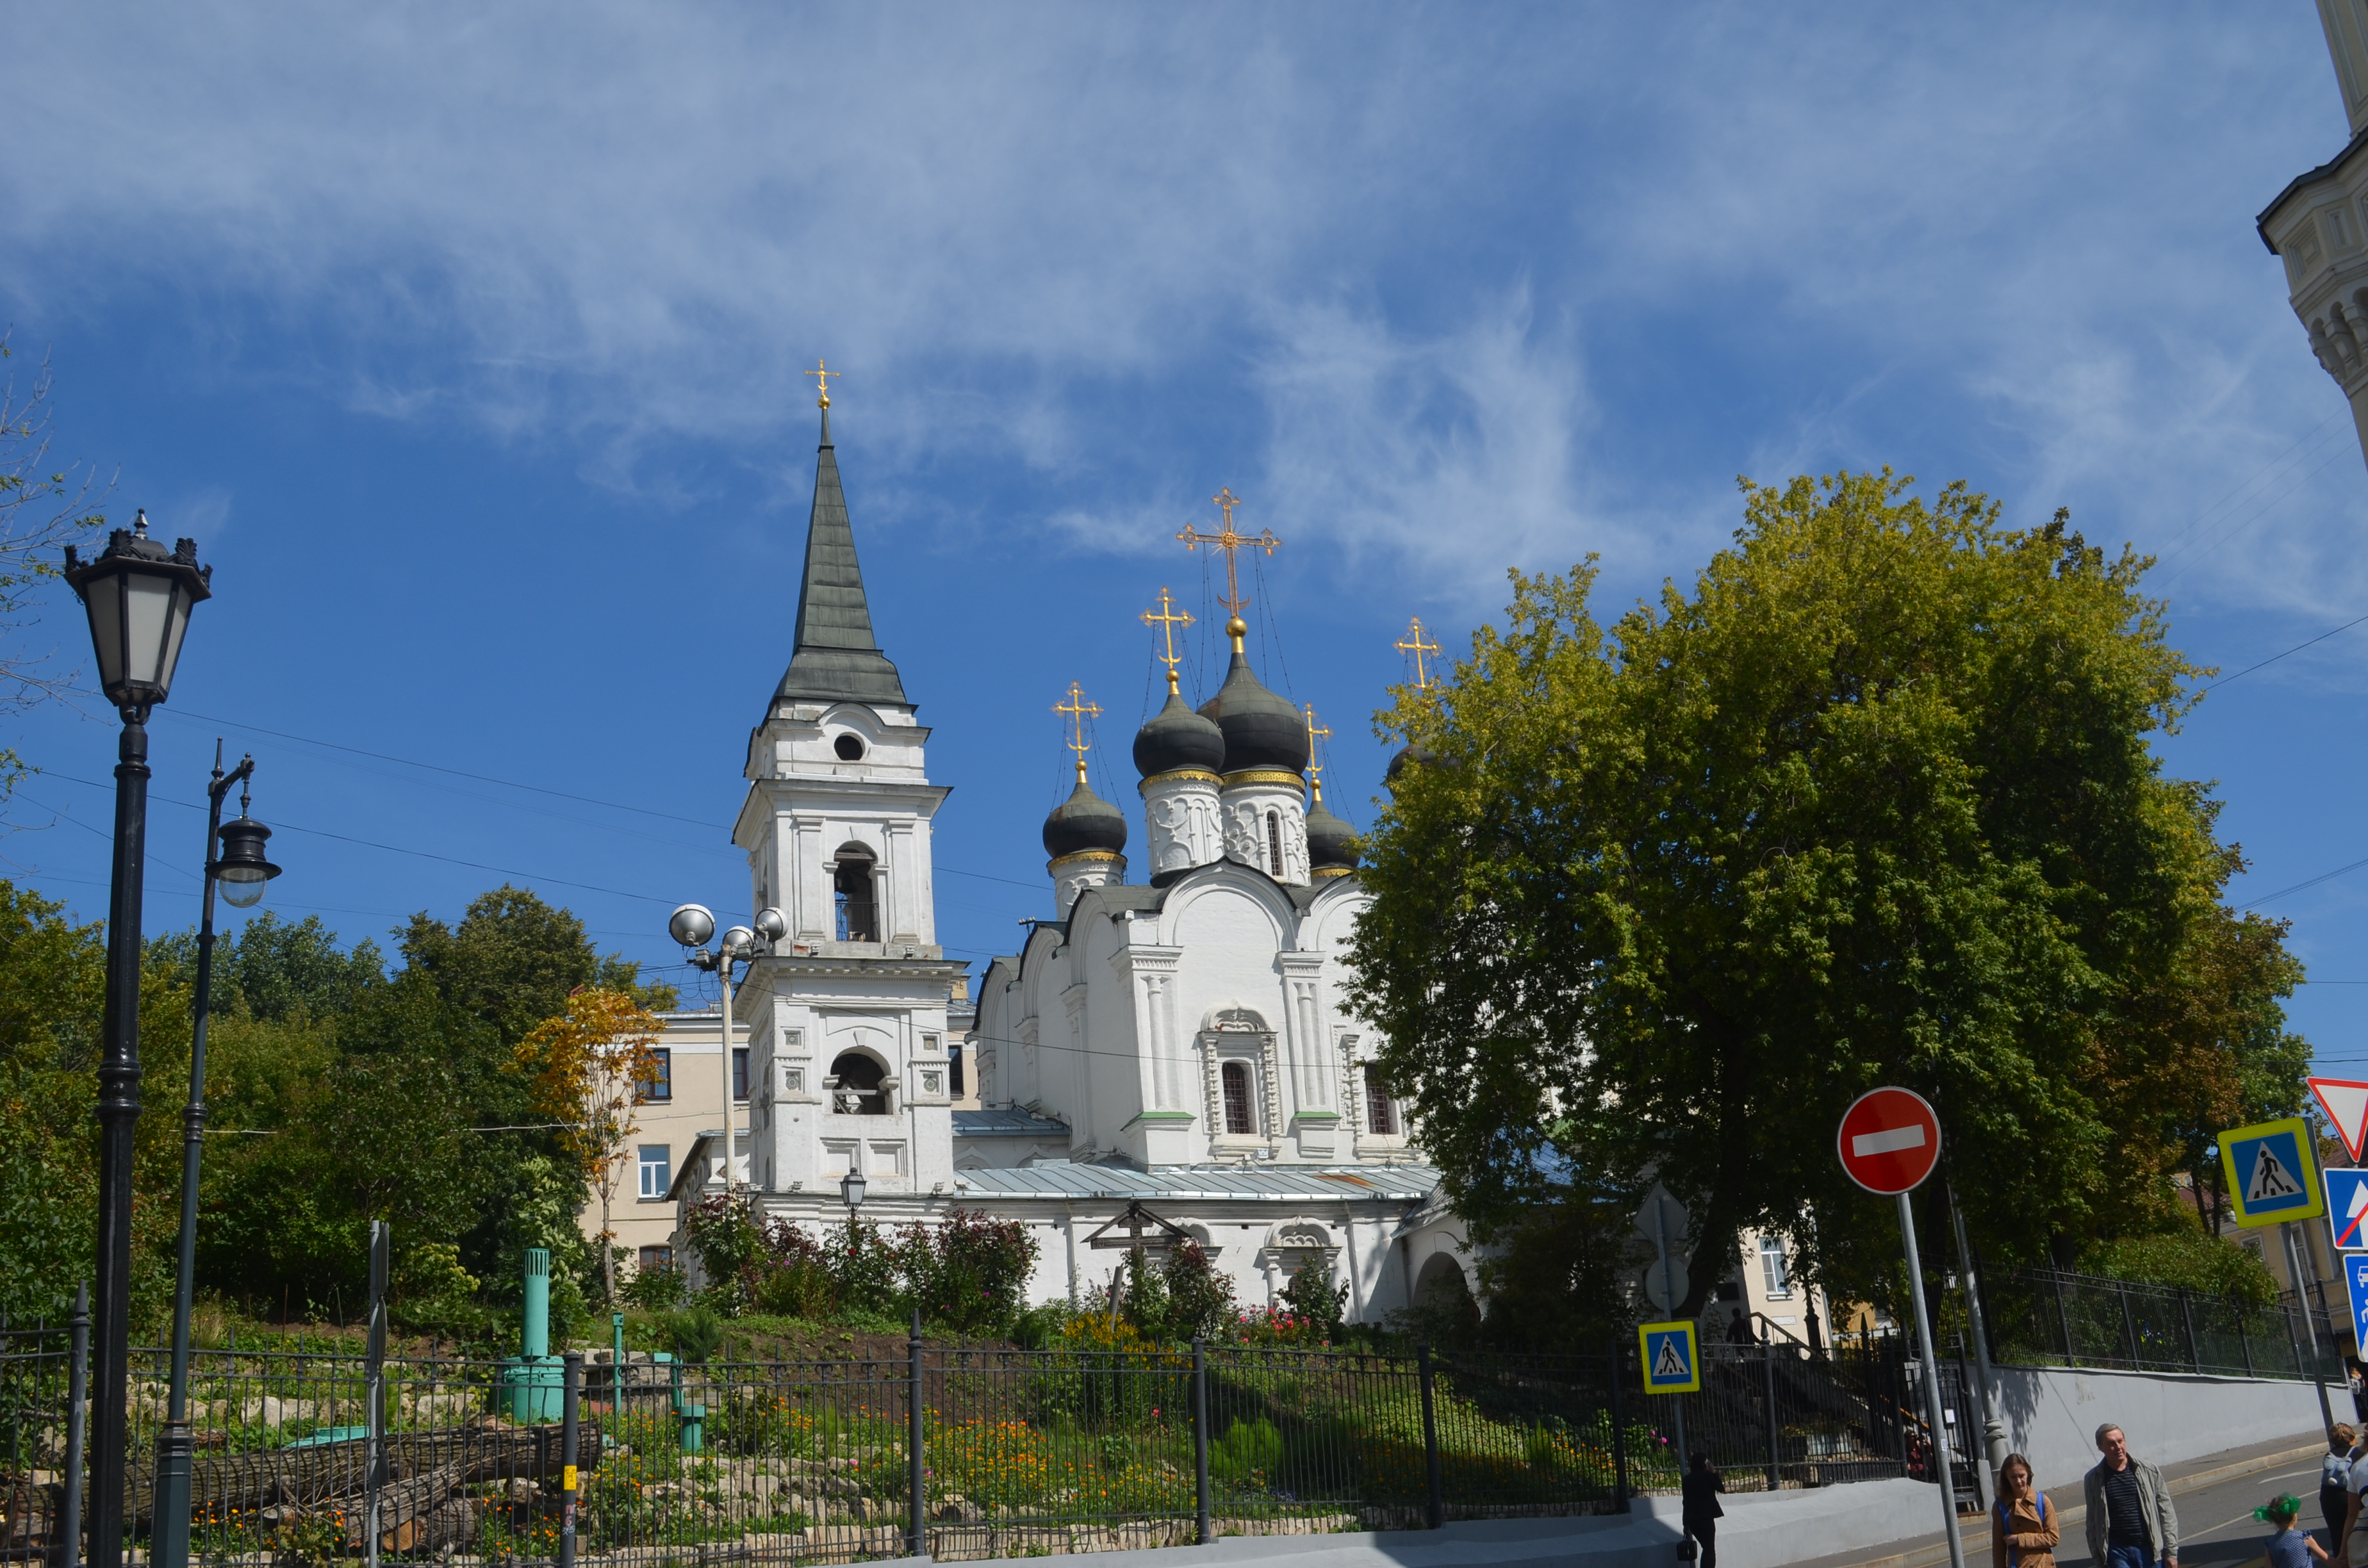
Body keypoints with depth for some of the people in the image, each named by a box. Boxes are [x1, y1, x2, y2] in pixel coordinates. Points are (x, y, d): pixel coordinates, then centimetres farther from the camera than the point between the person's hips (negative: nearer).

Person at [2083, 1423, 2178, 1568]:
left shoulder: (2149, 1471, 1)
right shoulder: (2093, 1480, 0)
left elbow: (2166, 1513, 4)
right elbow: (2092, 1524, 4)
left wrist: (2171, 1551, 0)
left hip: (2150, 1551, 1)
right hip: (2118, 1554, -1)